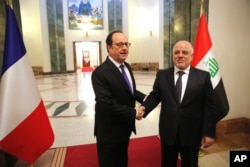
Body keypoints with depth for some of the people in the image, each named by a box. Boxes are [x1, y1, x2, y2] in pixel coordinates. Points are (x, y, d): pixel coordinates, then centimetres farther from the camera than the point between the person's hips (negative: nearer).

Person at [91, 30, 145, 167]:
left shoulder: (127, 67, 3)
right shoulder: (100, 73, -24)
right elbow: (107, 104, -29)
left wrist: (144, 98, -4)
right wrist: (133, 113, -21)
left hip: (124, 127, 8)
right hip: (109, 131, -7)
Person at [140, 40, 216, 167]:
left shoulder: (203, 76, -4)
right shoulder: (162, 75, 0)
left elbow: (209, 106, -4)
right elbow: (154, 96, -1)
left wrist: (209, 133, -6)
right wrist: (144, 107, -22)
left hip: (192, 133, 0)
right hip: (168, 131, 1)